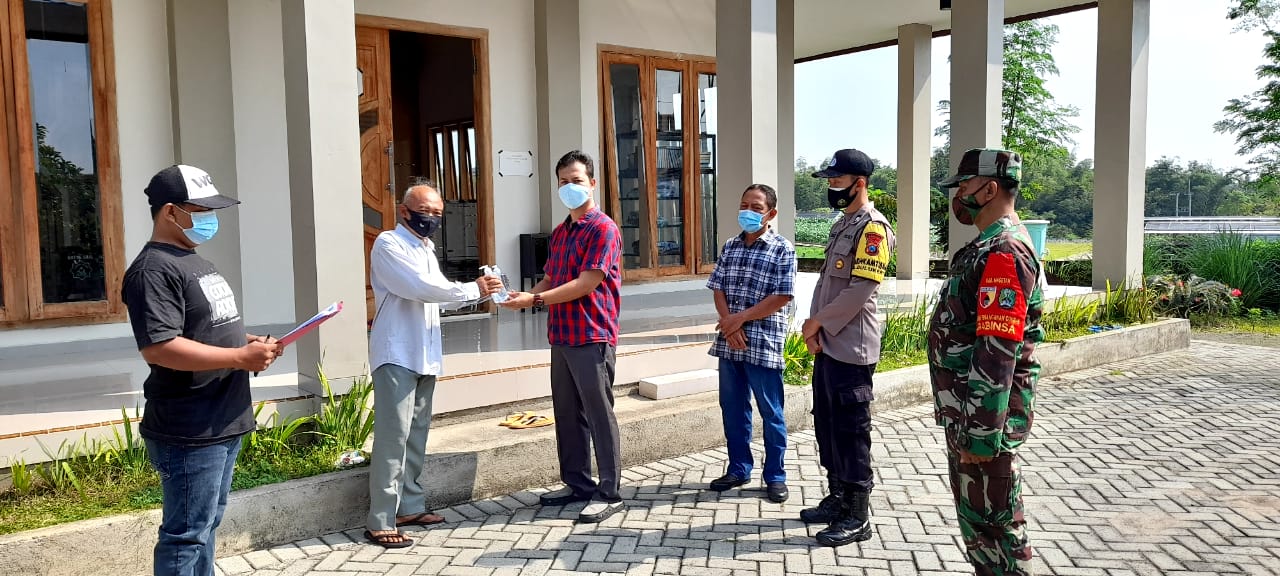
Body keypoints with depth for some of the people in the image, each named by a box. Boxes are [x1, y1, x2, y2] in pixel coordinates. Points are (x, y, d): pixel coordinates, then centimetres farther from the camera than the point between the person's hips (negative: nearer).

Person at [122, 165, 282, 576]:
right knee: (186, 534, 0)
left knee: (208, 524, 19)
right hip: (189, 433, -10)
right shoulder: (154, 270, -16)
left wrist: (249, 341, 7)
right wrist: (241, 357, -24)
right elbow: (158, 348, -26)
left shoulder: (192, 262, 16)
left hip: (223, 423, 10)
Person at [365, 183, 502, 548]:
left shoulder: (426, 248, 19)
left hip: (425, 355, 8)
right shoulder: (389, 244, -8)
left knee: (417, 435, 12)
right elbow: (420, 287, -20)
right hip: (397, 354, -8)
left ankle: (410, 506, 22)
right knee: (393, 436, -10)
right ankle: (380, 522, -5)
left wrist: (480, 290, 7)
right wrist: (472, 290, -13)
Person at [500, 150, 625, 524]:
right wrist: (525, 296, -2)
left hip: (592, 338, -8)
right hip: (561, 336, 8)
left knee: (599, 415, -2)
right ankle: (578, 483, 26)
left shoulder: (603, 229, -10)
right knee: (567, 414, 14)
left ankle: (609, 493, 7)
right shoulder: (559, 233, 16)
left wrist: (537, 300, -18)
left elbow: (586, 283, -17)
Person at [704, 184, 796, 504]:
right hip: (729, 343, 5)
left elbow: (782, 297, -12)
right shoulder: (730, 247, 11)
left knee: (771, 413, 4)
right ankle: (738, 469, 27)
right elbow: (718, 289, 7)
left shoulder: (782, 249, -6)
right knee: (733, 408, 13)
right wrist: (728, 324, -9)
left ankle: (775, 476, 17)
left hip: (763, 344, -5)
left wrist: (741, 318, -14)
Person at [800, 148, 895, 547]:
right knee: (827, 425, 16)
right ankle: (838, 500, 29)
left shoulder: (872, 227, -13)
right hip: (826, 345, 9)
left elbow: (860, 289, -20)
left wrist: (817, 321, -11)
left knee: (851, 431, -2)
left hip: (851, 348, -9)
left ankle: (858, 517, 9)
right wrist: (814, 327, 2)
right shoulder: (842, 224, 16)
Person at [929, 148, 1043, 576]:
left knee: (993, 522, 2)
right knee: (975, 513, 20)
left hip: (983, 414, -10)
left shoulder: (1003, 254, -20)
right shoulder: (989, 246, 13)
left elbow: (997, 355, -25)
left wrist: (981, 434, -25)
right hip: (966, 409, 10)